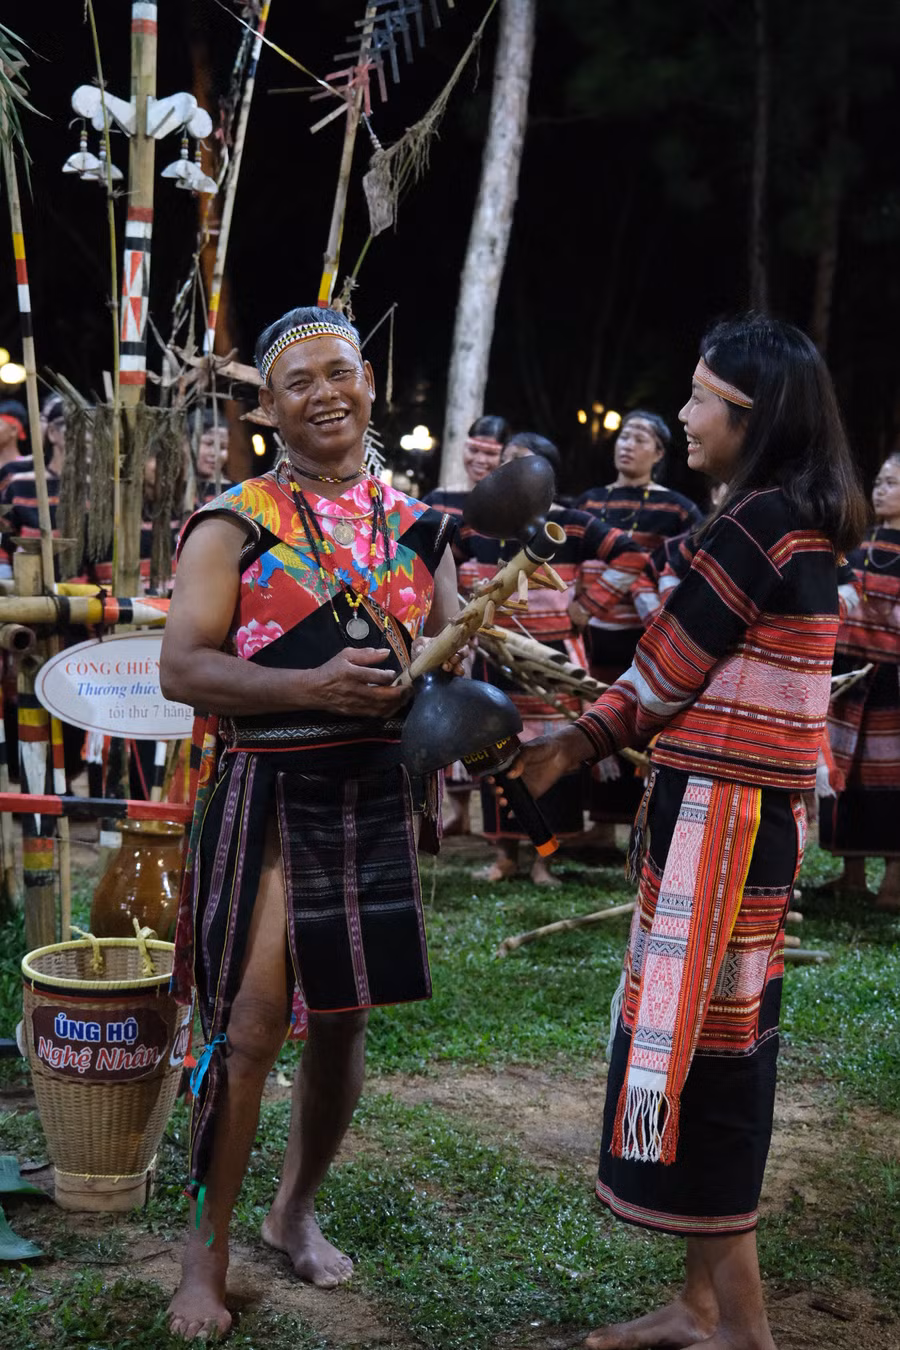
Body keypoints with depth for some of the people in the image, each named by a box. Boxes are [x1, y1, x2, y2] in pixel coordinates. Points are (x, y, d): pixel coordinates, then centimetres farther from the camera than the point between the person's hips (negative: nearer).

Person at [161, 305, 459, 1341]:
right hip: (266, 793, -4)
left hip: (376, 797, 4)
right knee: (246, 1030, -5)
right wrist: (313, 688, -24)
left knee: (342, 1020, 13)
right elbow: (181, 668, -12)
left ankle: (296, 1210, 34)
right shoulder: (233, 525, -4)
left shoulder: (417, 526, 9)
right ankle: (206, 1252, 12)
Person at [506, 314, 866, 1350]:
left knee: (701, 1050, -2)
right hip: (749, 814, 10)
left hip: (720, 818, -10)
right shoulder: (803, 528, 13)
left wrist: (574, 743, 6)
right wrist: (578, 745, 13)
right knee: (708, 1042, 15)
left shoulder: (759, 524, -16)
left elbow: (666, 674, -11)